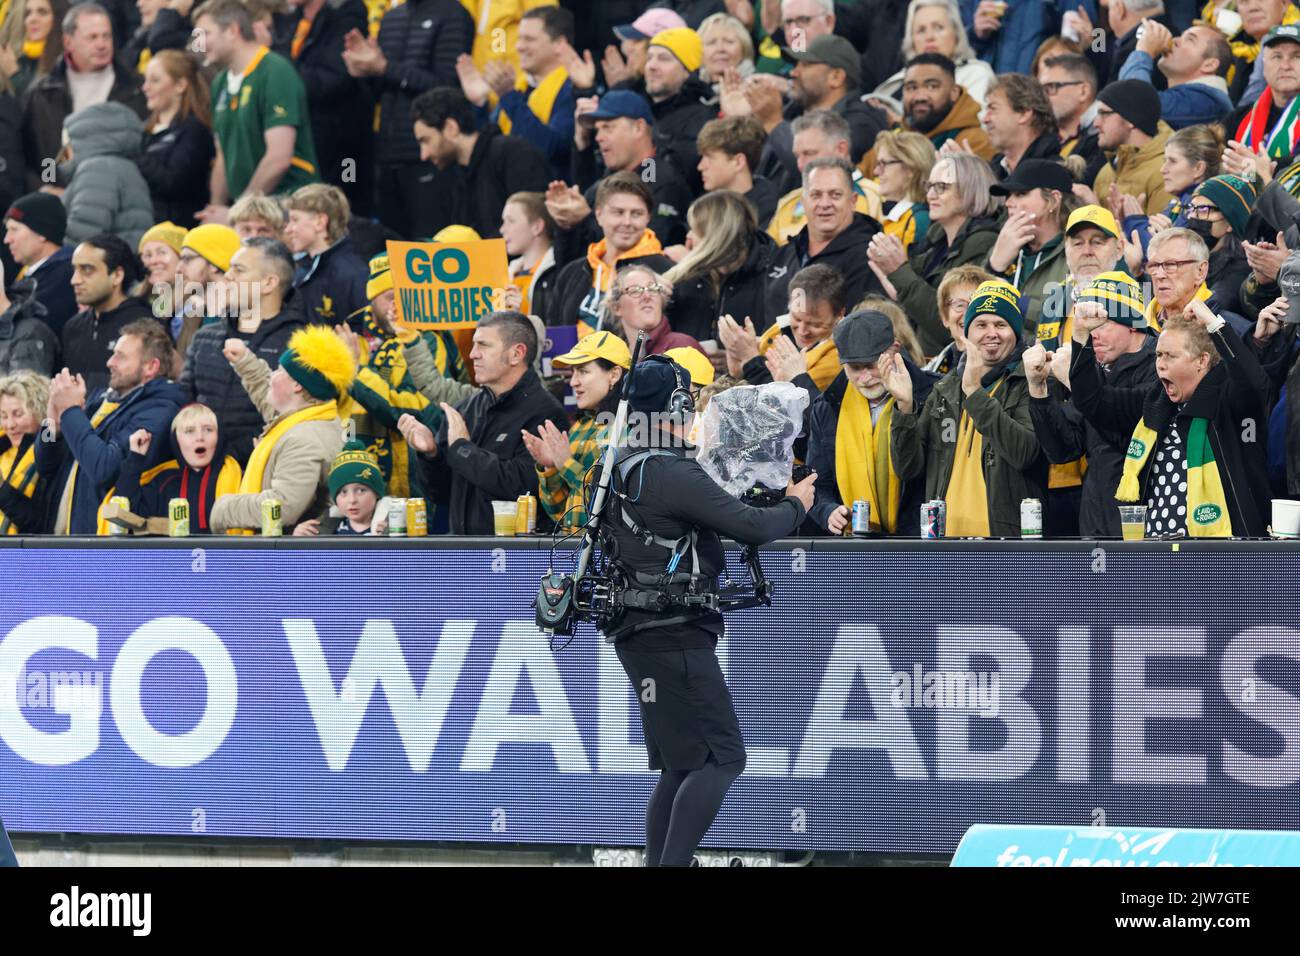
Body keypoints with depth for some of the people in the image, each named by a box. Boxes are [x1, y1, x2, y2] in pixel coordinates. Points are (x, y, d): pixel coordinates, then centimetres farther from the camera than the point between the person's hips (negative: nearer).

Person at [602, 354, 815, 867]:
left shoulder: (621, 472, 12)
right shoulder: (674, 474, -16)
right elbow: (751, 527, -19)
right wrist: (795, 505, 1)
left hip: (639, 634, 10)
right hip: (674, 633, -10)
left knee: (680, 767, 13)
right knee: (722, 758, -10)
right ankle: (673, 862, -18)